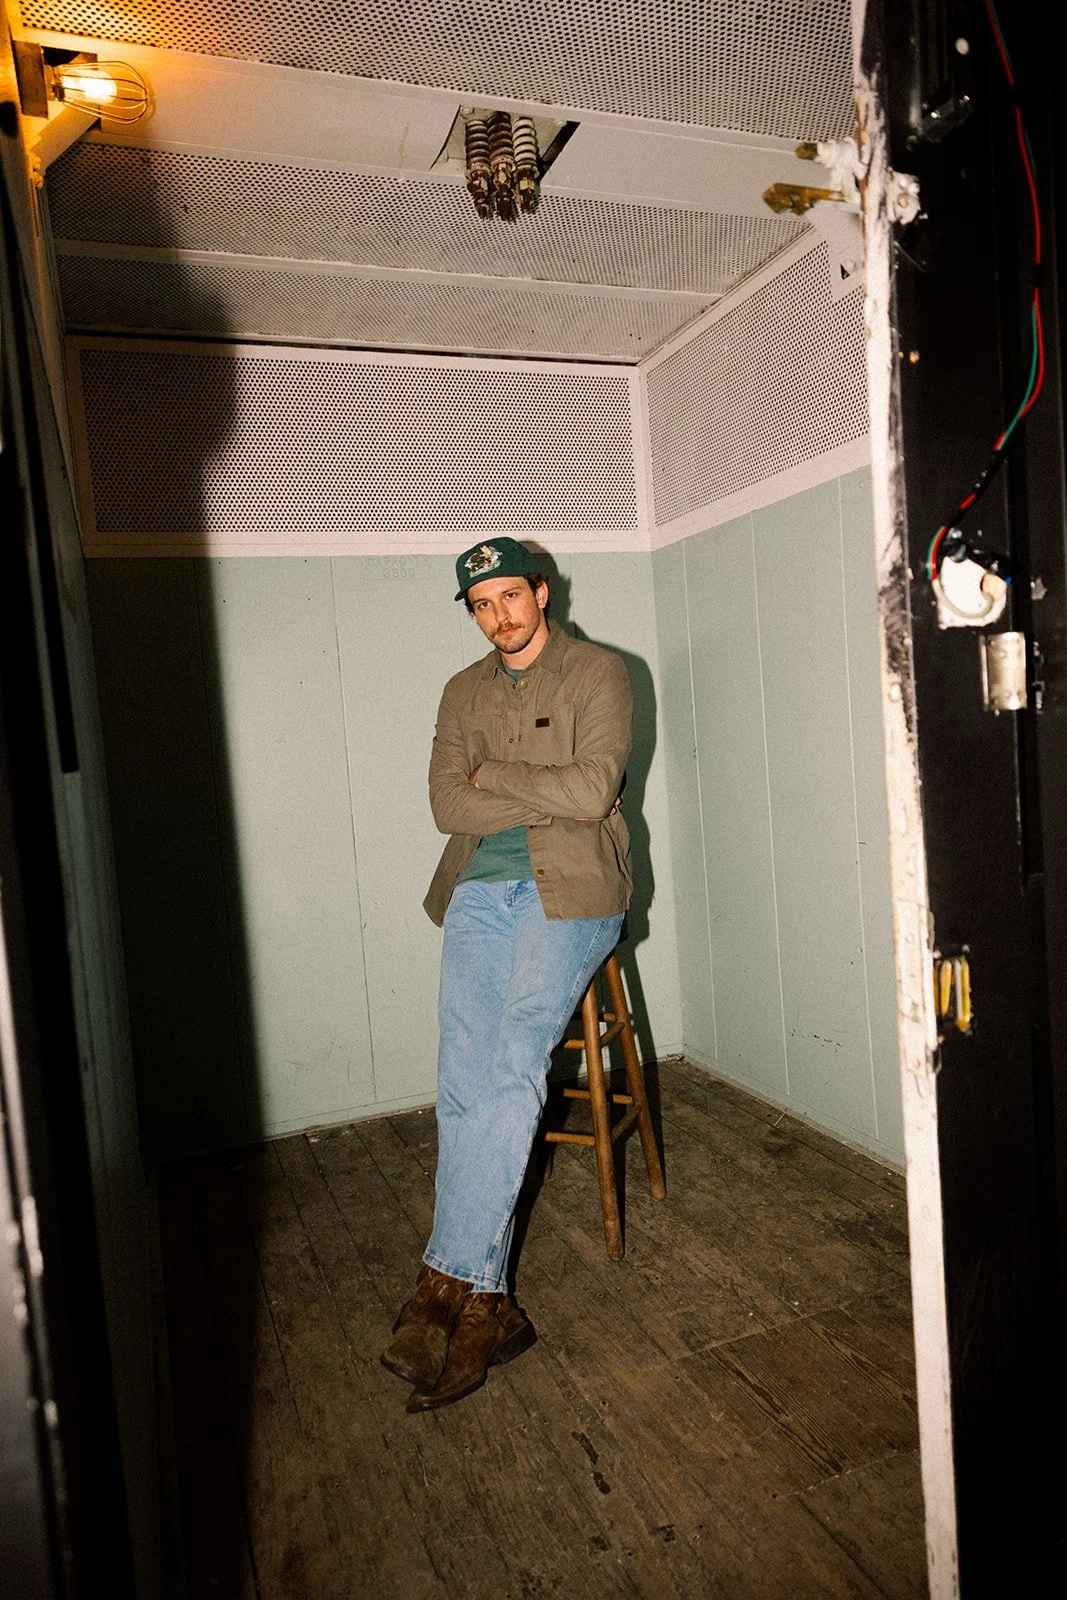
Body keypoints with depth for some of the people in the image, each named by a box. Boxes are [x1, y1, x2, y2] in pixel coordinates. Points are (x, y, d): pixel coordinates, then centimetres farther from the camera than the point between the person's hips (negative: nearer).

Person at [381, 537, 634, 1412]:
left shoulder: (599, 673, 6)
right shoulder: (464, 692, 18)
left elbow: (592, 788, -10)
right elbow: (448, 806, 4)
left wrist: (492, 774, -1)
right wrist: (548, 800, -7)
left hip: (569, 890, -3)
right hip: (480, 890, 4)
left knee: (512, 1069, -20)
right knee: (464, 1084, -10)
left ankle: (451, 1282, -11)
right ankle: (483, 1303, -4)